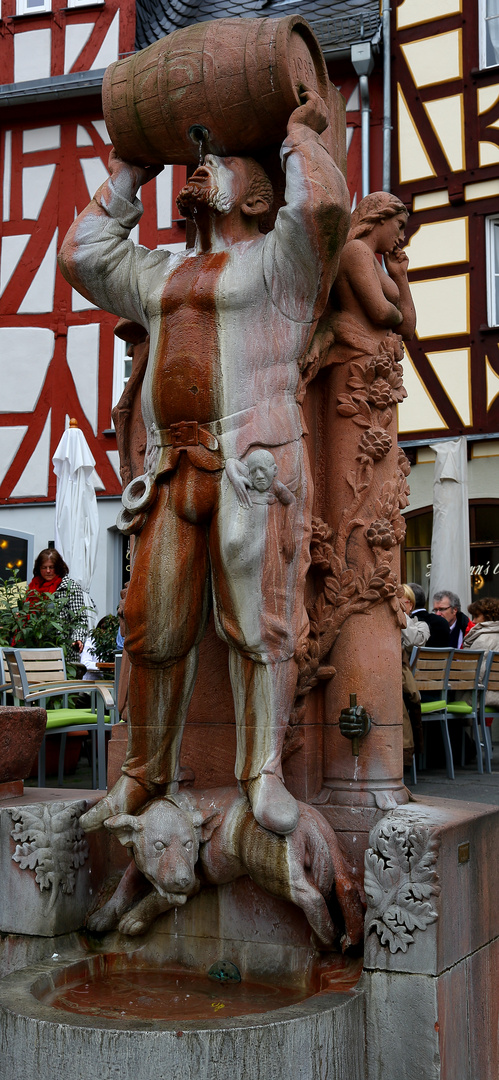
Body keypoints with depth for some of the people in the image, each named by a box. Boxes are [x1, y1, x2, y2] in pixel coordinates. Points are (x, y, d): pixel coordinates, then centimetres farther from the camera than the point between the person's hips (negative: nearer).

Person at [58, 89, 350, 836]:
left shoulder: (278, 260, 9)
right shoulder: (164, 275, 27)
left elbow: (325, 204, -9)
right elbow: (81, 253, 33)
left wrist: (300, 133, 8)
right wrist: (126, 178, 35)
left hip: (256, 462, -5)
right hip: (172, 470, 5)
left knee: (259, 623, -10)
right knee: (154, 628, 1)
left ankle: (264, 774, -3)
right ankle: (144, 775, 10)